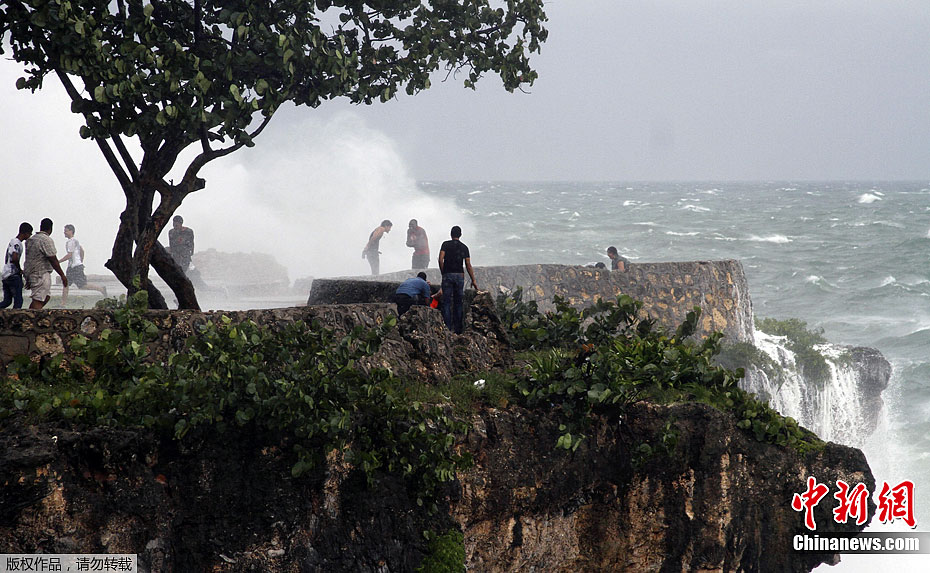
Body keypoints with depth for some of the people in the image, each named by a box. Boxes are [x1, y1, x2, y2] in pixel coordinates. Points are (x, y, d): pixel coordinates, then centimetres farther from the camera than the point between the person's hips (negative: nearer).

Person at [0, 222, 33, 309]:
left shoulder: (12, 241, 17)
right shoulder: (17, 243, -14)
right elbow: (14, 258, -29)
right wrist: (20, 269, -12)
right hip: (14, 275, -9)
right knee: (18, 301, -4)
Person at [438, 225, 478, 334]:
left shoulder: (446, 244, 2)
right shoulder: (464, 247, 7)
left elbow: (441, 259, -8)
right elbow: (468, 265, 4)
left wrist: (443, 273, 4)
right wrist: (473, 281, 8)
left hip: (447, 275, -2)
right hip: (459, 276, 2)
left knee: (447, 302, 0)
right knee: (459, 302, 8)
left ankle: (447, 328, -7)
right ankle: (458, 329, 7)